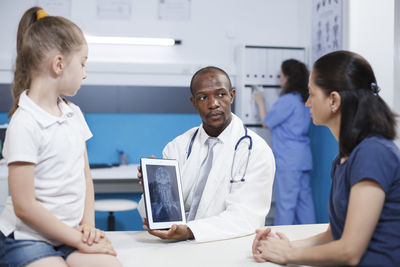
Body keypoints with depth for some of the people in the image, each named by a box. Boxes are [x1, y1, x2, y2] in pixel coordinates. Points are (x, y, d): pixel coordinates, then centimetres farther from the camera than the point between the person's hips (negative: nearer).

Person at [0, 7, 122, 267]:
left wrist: (88, 224, -1)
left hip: (70, 234, 6)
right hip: (28, 240, -6)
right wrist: (80, 240, -11)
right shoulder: (25, 123, -15)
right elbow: (24, 207, -16)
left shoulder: (74, 114, 10)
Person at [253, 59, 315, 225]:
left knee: (285, 202, -3)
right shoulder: (304, 100, 11)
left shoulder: (287, 100, -15)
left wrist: (260, 102, 11)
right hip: (303, 159, 9)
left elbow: (267, 122, -4)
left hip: (288, 160, -9)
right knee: (304, 198, 12)